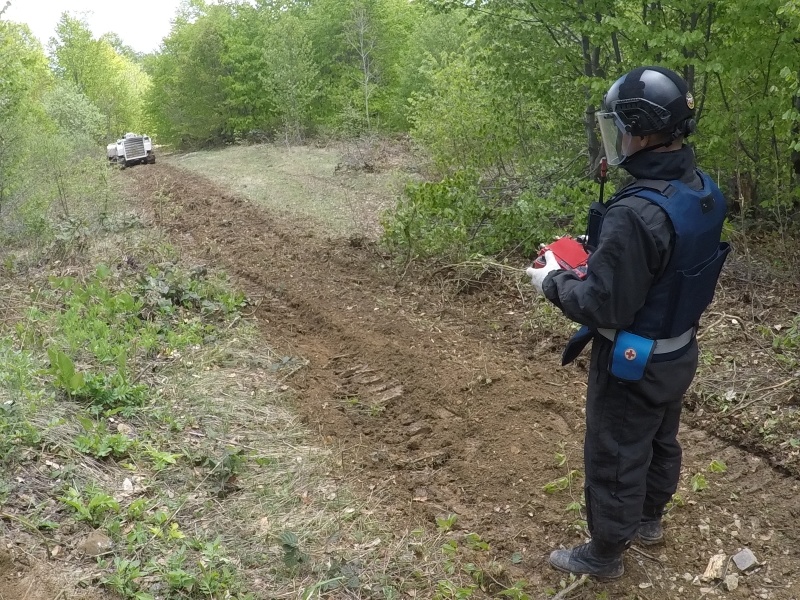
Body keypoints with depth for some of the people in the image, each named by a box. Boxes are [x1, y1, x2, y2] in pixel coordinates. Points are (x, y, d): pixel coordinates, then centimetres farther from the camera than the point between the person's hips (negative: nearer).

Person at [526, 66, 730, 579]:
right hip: (679, 352, 9)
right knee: (661, 442, 27)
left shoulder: (635, 214, -34)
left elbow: (602, 307, -29)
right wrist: (603, 253, 7)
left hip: (633, 365, -8)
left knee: (614, 460, 12)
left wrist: (553, 280, -13)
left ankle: (605, 555, 33)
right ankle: (650, 519, 51)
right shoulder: (705, 191, -5)